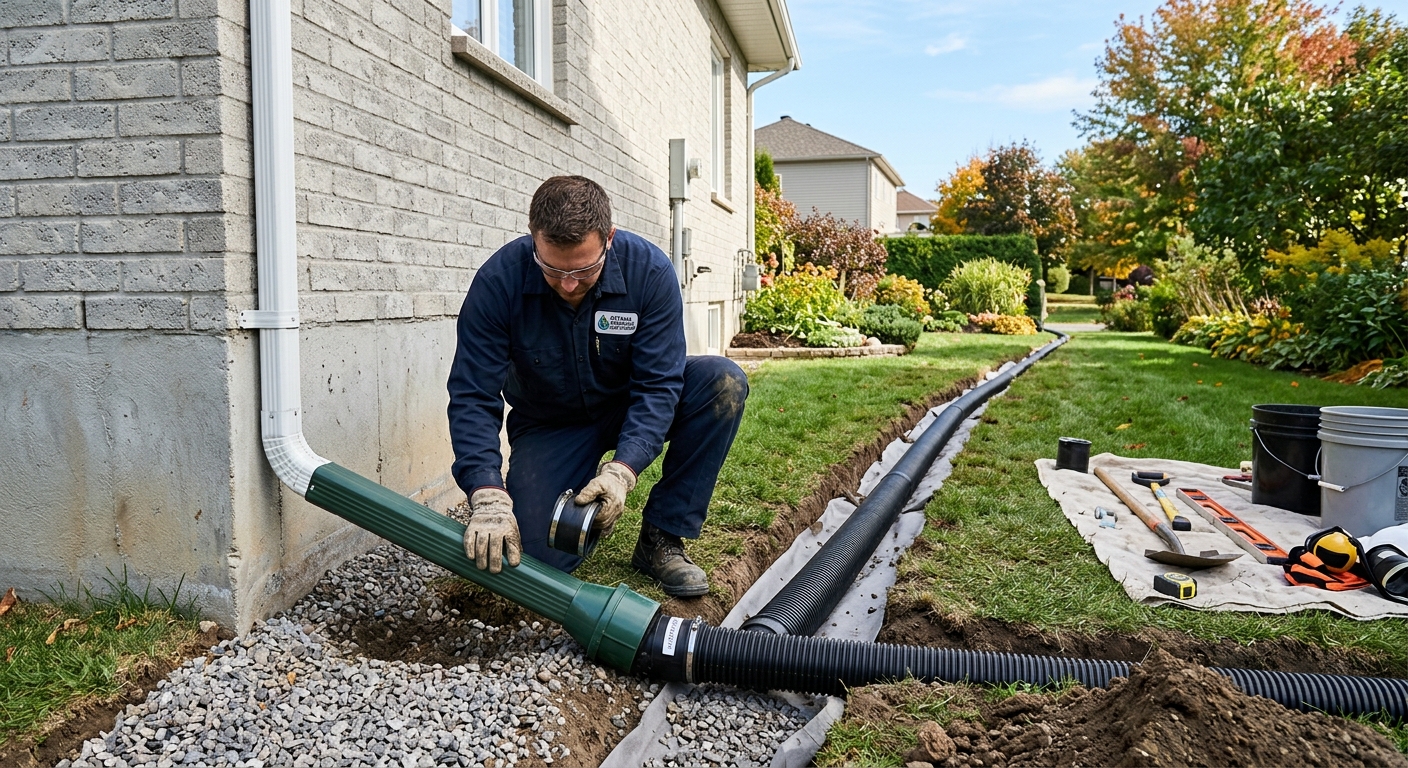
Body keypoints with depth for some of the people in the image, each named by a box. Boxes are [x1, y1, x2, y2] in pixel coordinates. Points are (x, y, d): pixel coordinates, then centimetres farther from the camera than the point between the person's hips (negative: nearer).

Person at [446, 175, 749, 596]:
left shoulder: (649, 270, -23)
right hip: (549, 425, -1)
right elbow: (473, 398, -25)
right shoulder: (498, 281, -24)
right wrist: (488, 499, -39)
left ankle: (661, 538, -15)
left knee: (723, 381, -27)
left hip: (630, 406, 1)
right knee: (542, 555, -22)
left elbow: (659, 384, -24)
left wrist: (621, 470, -39)